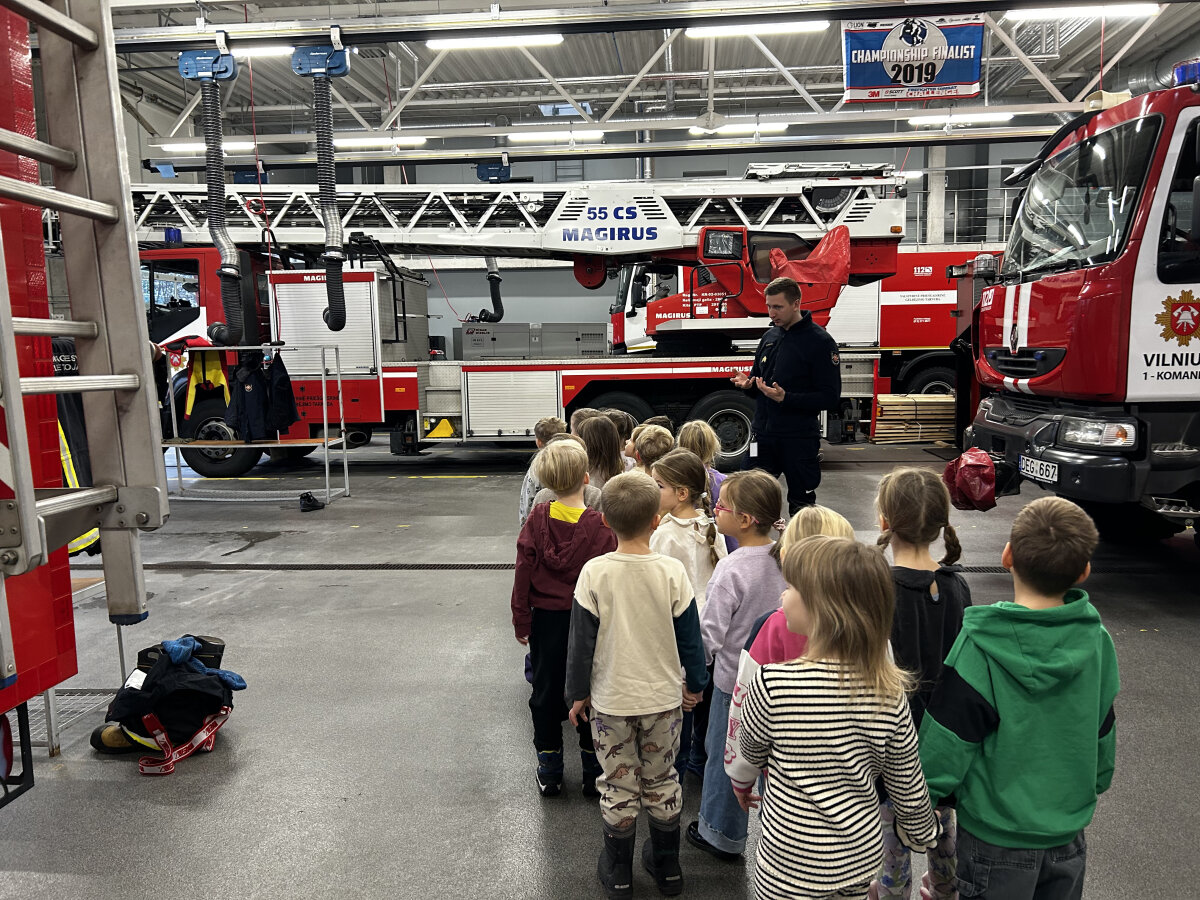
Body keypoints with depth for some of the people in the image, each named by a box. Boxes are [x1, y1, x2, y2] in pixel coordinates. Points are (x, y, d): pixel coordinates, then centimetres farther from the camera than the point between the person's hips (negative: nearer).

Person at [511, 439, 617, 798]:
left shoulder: (537, 519, -10)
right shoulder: (600, 525, -15)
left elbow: (523, 573, -7)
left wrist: (522, 621, 1)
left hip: (547, 620, 2)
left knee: (546, 692, 15)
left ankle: (549, 773, 26)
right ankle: (594, 774, 24)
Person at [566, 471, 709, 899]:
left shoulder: (594, 573, -16)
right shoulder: (672, 571, -13)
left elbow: (582, 639, -9)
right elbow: (690, 636, -4)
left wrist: (578, 693, 4)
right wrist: (694, 684, 11)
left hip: (611, 701, -1)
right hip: (663, 697, 2)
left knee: (617, 787, 15)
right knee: (662, 782, 20)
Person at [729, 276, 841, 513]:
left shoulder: (820, 341, -10)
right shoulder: (770, 336, 11)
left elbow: (830, 396, -14)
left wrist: (785, 398, -24)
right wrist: (748, 383, -2)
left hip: (799, 438, -5)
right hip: (763, 433, 6)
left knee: (801, 503, 8)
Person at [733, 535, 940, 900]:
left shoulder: (773, 682, -26)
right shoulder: (890, 691, -14)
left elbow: (750, 752, -6)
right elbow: (909, 785, -2)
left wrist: (741, 780, 17)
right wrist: (922, 833, 19)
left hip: (791, 870, -4)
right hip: (862, 855, 4)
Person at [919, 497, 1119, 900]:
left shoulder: (979, 648, -27)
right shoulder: (1096, 641, -12)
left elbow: (944, 750, -21)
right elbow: (1104, 739, 2)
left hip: (998, 841, -4)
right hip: (1069, 834, 4)